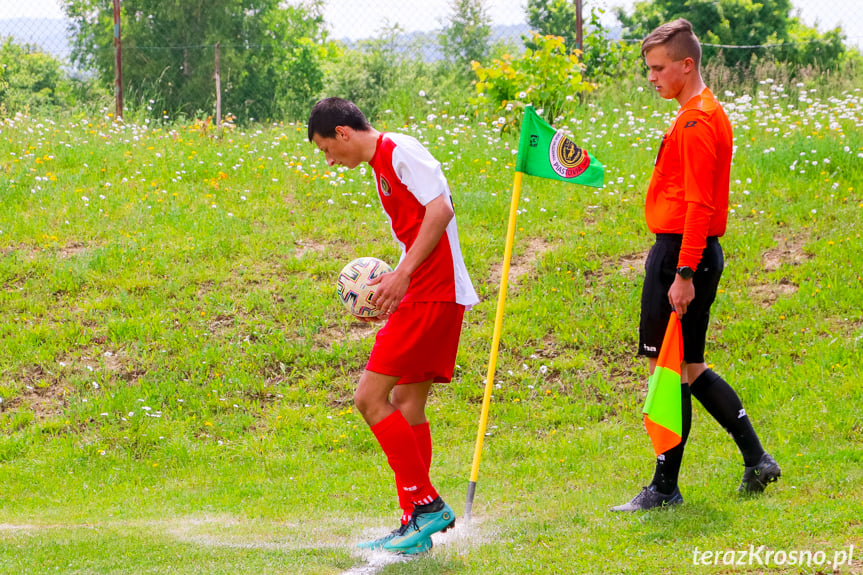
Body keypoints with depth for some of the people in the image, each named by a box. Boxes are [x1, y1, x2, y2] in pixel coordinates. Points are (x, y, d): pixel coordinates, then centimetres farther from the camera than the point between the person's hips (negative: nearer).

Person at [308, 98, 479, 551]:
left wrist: (403, 273, -23)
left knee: (370, 397, -11)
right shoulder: (381, 164, 21)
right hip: (423, 294, 10)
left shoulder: (399, 151, -9)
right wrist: (393, 285, 12)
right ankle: (415, 525, 15)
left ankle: (427, 504, -8)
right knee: (406, 402, 11)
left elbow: (441, 210, -21)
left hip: (433, 294, -10)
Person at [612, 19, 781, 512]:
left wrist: (684, 274, -24)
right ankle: (756, 459, 19)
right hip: (697, 253, 10)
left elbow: (697, 205, -21)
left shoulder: (696, 122, -15)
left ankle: (666, 487, 2)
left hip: (681, 252, -10)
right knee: (687, 368, 16)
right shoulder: (707, 113, 17)